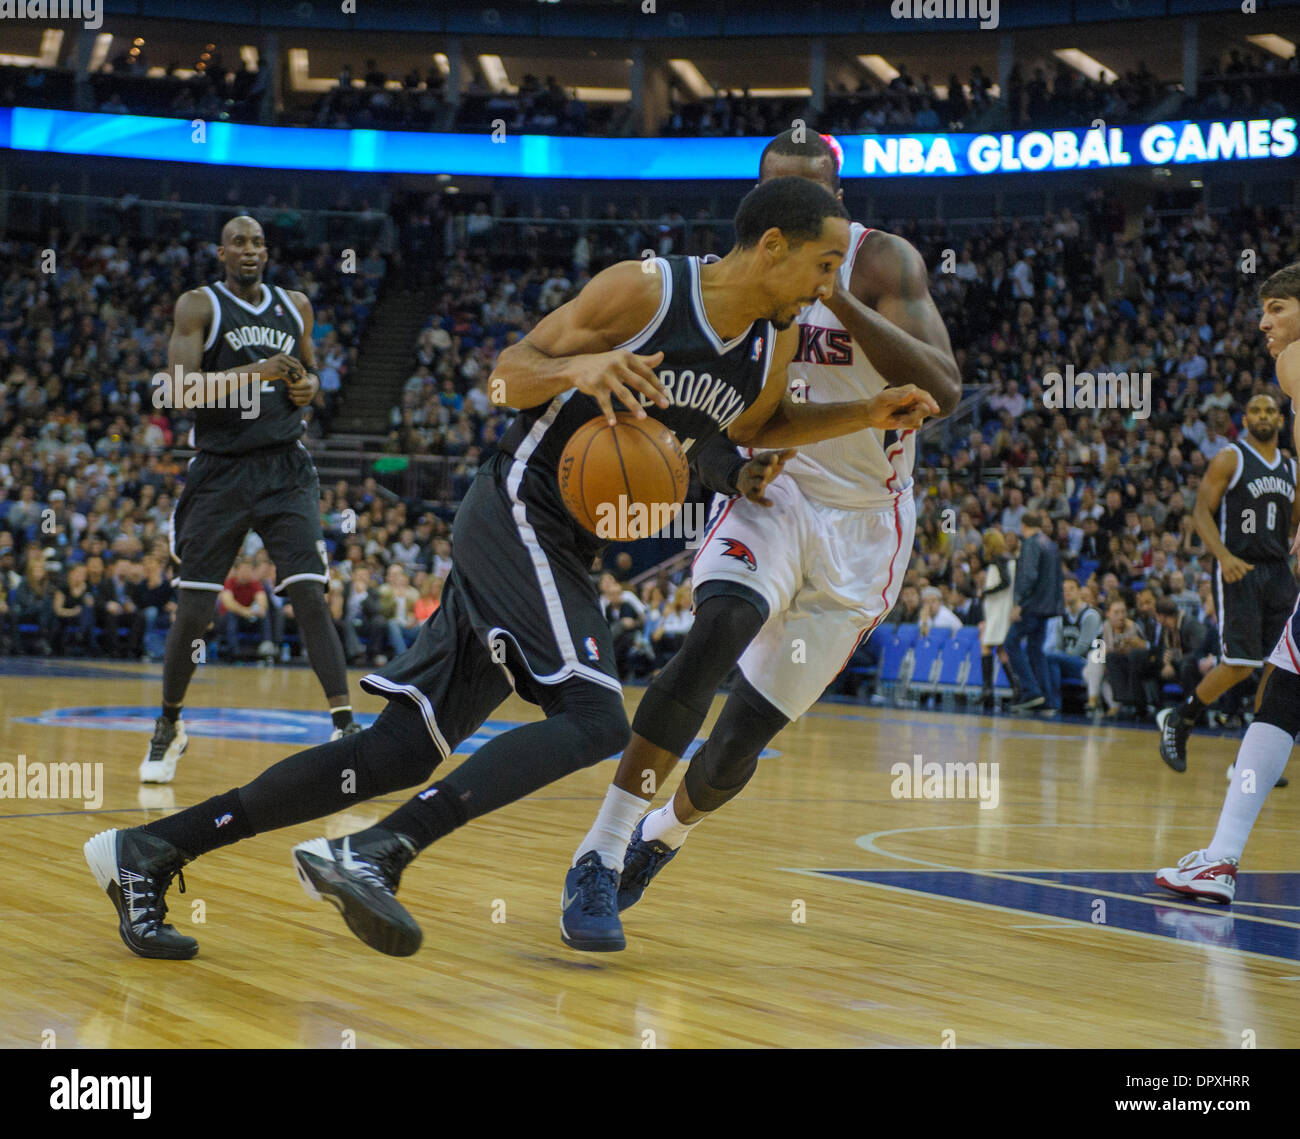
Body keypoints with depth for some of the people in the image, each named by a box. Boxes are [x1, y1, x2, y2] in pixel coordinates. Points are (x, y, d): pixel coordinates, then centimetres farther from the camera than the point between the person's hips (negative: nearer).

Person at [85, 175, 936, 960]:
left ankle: (149, 851, 2)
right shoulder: (644, 288, -13)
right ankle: (376, 854, -28)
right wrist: (579, 366, -30)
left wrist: (868, 417, 14)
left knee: (403, 753, 1)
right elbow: (507, 376, -9)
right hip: (517, 515, -8)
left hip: (565, 551, 8)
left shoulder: (776, 343, 7)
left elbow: (755, 425, 28)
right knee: (593, 719, -25)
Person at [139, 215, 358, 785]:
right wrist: (257, 373, -26)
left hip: (285, 470, 2)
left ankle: (345, 728, -15)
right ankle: (169, 726, 23)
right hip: (219, 471, -2)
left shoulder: (295, 306, 10)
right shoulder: (199, 306, -3)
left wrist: (309, 386, 0)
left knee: (309, 595, -13)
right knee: (193, 610, 1)